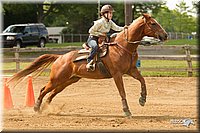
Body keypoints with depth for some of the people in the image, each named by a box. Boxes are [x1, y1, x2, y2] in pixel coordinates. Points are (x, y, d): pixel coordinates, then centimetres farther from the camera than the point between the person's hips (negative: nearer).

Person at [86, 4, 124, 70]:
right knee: (95, 47, -40)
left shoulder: (110, 22, 5)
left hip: (101, 40, 9)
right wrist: (100, 34, -20)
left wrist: (123, 28, -25)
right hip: (93, 38, -9)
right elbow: (91, 31, -15)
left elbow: (116, 28, -7)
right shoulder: (99, 22, -18)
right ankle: (89, 62, -35)